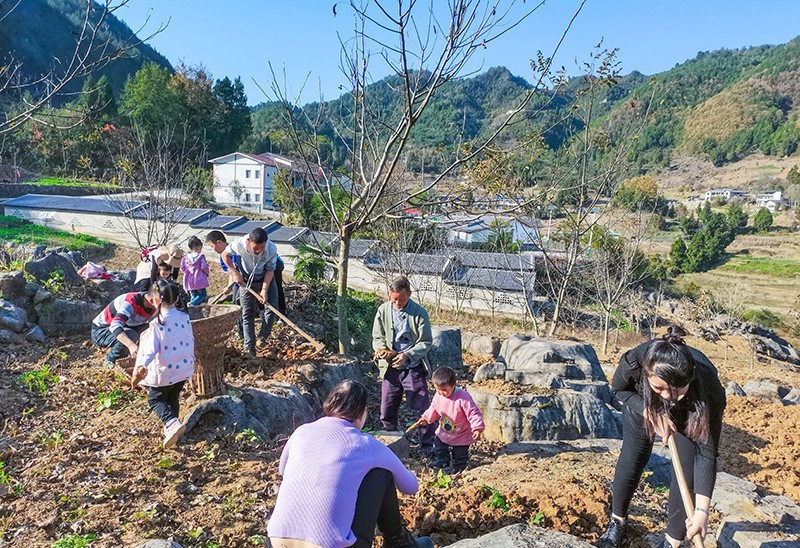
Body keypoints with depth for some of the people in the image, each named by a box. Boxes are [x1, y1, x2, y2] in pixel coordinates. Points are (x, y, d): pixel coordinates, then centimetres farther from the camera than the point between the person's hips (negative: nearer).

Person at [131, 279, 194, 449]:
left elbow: (151, 350, -23)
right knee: (172, 399, 23)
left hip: (165, 371, -5)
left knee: (154, 399, 13)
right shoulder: (184, 317, -4)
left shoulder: (157, 324, -19)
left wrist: (141, 367, -27)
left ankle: (173, 423, -9)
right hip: (184, 368, 5)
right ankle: (170, 429, 33)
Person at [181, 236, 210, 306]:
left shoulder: (185, 258, 5)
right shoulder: (201, 256, -8)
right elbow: (204, 267, -14)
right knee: (203, 294, 7)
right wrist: (207, 273, 5)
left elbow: (182, 268, 3)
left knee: (193, 296, 15)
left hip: (189, 281, 5)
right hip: (200, 281, -4)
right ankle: (193, 303, -17)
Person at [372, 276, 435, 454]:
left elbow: (426, 342, -8)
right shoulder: (383, 310, -1)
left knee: (423, 408, 1)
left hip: (414, 368, -3)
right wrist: (381, 349, -18)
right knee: (387, 412, 11)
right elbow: (377, 337, 5)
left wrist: (407, 355, -24)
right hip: (390, 368, 3)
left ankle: (428, 445, 19)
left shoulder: (419, 313, -8)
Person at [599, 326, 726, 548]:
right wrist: (649, 412, -32)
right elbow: (619, 390, -15)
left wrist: (702, 510, -34)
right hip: (642, 404, 1)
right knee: (630, 462, 1)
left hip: (690, 416, 0)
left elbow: (707, 452, -32)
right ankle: (617, 521, 27)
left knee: (686, 474, -6)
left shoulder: (709, 387, -42)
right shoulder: (634, 361, -42)